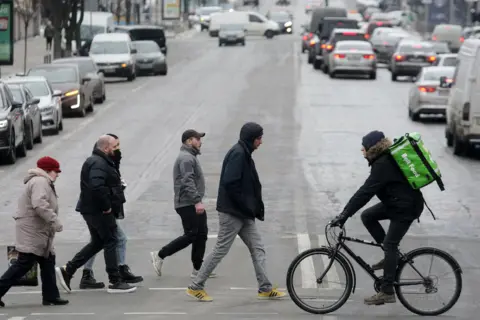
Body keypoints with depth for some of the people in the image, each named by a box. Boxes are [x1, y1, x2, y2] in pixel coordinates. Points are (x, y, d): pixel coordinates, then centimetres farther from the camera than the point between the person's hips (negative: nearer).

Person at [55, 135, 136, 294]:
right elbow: (97, 187, -33)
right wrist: (107, 206, -24)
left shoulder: (97, 161, 17)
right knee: (110, 242, -3)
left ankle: (67, 270, 16)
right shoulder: (99, 164, -19)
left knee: (97, 243, 17)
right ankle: (115, 282, 1)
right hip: (99, 211, -11)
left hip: (92, 210, 11)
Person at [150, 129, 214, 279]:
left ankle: (198, 269, 11)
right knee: (190, 235, -11)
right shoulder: (186, 158, -14)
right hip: (187, 204, -11)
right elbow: (188, 182, -25)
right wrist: (197, 201, -31)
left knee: (201, 234, 8)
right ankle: (159, 256, -4)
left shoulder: (190, 157, 21)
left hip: (194, 204, 11)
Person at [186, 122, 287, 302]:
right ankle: (196, 287, 5)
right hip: (232, 213, -10)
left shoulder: (243, 153, 14)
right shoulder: (237, 154, -16)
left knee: (257, 249, 8)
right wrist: (247, 207, -17)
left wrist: (255, 209, 9)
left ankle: (265, 289, 10)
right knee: (221, 250, -3)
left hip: (243, 214, 10)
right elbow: (230, 183, -24)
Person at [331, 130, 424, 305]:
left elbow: (365, 192, -27)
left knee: (390, 245, -9)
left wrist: (345, 214, -26)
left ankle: (387, 292, -7)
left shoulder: (383, 165, -23)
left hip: (406, 207, -10)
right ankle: (391, 256, 13)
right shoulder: (385, 159, 7)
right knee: (367, 216, 9)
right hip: (396, 202, 10)